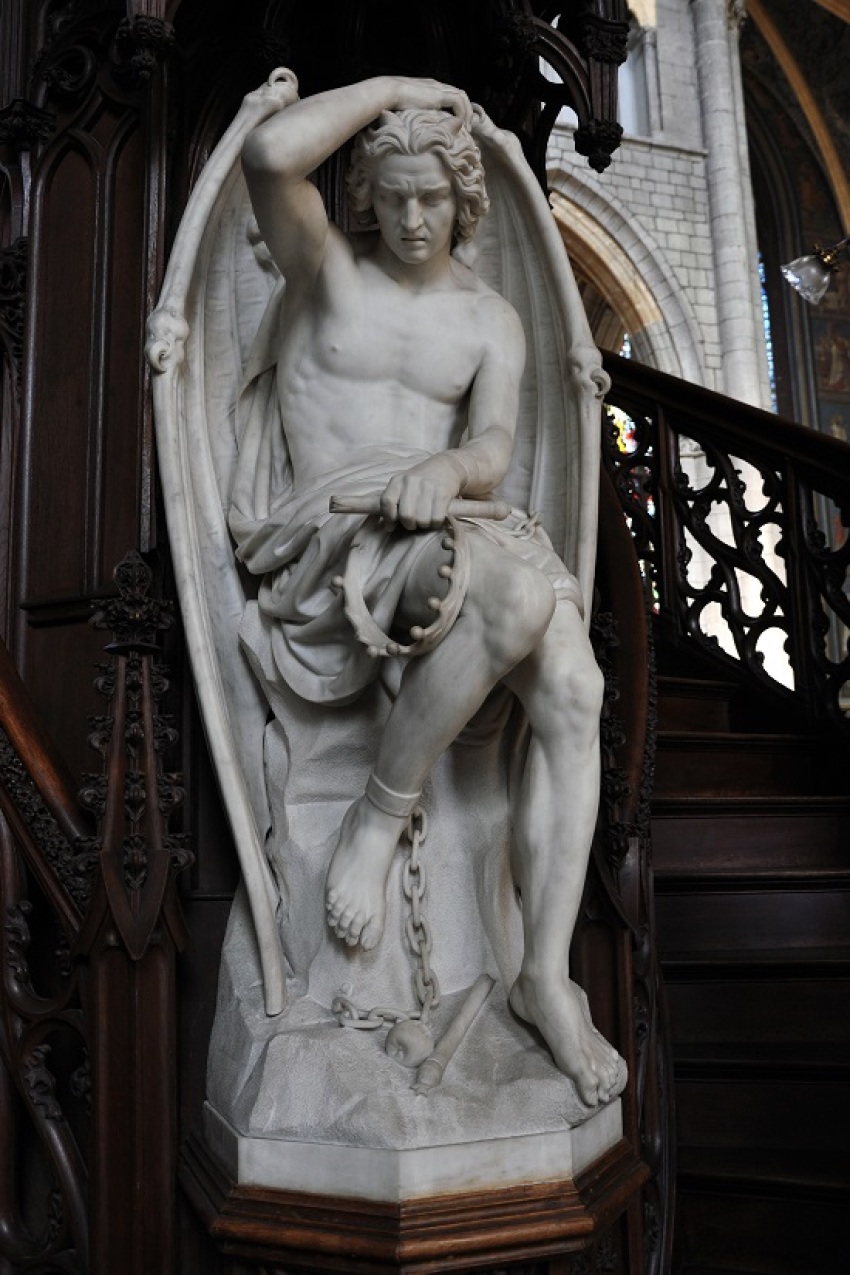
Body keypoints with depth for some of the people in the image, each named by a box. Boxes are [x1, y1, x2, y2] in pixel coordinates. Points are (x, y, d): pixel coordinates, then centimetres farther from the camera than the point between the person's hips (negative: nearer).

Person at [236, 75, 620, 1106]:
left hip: (451, 519, 5)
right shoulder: (328, 269, 10)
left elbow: (493, 454, 2)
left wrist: (450, 467, -22)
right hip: (339, 532, -4)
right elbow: (269, 156, -11)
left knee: (575, 692, -22)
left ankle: (546, 976, -13)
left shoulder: (493, 321, 18)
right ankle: (379, 814, -15)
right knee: (521, 594, -36)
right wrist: (390, 89, 1)